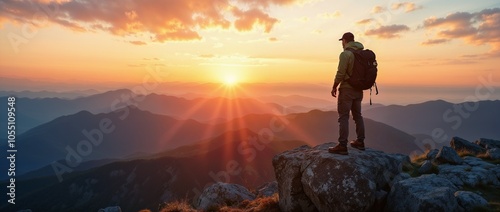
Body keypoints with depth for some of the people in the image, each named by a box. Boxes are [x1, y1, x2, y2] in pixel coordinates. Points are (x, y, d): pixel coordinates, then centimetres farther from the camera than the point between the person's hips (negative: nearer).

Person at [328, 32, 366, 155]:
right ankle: (360, 142, 26)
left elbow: (340, 73, -18)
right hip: (358, 89, 8)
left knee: (343, 117, -5)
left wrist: (334, 87, -7)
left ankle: (342, 146, -5)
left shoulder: (345, 54, -13)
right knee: (357, 115, 16)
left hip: (347, 89, -8)